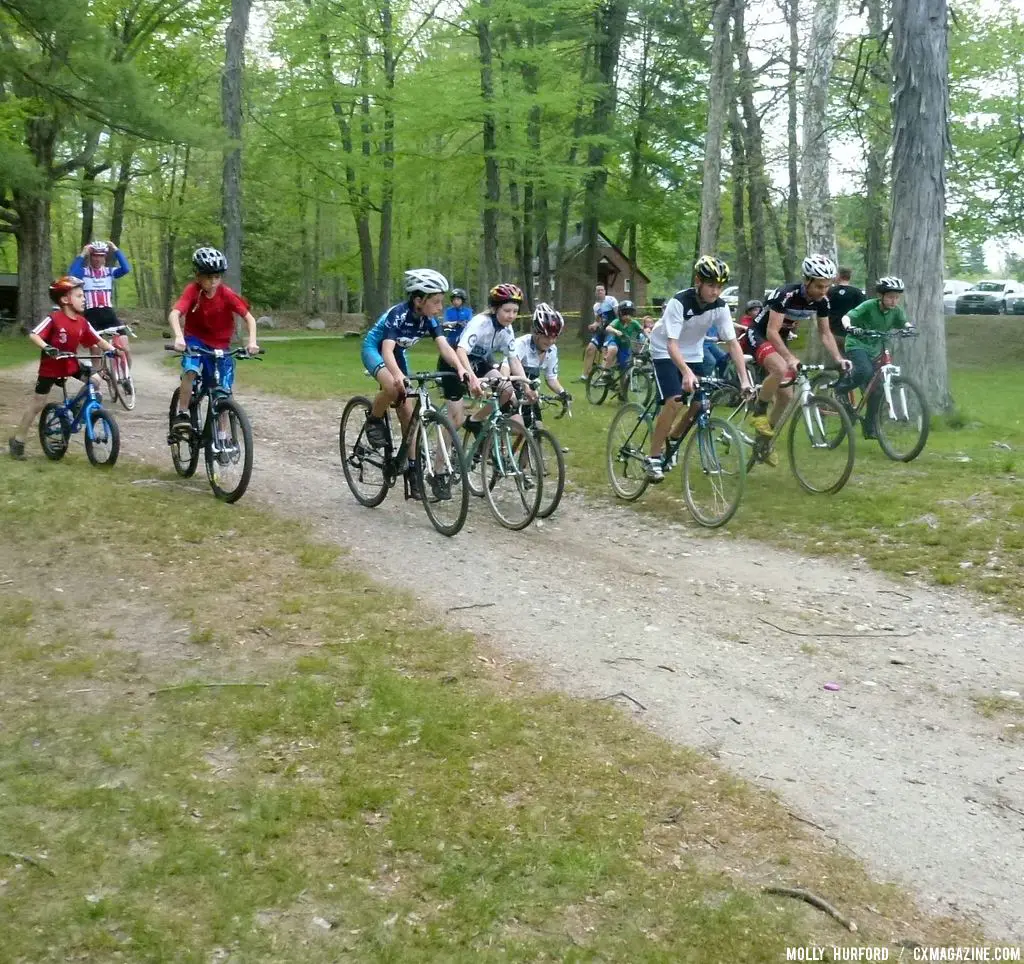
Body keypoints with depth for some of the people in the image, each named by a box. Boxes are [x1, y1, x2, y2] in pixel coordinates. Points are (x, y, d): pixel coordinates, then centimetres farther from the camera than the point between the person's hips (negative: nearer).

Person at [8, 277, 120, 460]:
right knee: (38, 403, 1)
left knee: (95, 380, -12)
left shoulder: (82, 322, -5)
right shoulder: (54, 318, -21)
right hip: (50, 366, -5)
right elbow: (33, 335, -26)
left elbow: (97, 340, 0)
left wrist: (112, 349, -16)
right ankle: (17, 440, 14)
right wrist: (47, 348, -43)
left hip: (70, 364, 5)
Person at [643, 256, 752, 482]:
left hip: (693, 354, 5)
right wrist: (686, 373, -51)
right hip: (666, 353, -5)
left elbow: (732, 343, -15)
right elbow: (672, 344, -35)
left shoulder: (720, 307, -15)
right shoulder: (679, 302, -29)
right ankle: (653, 458, -13)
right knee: (675, 401, -23)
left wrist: (744, 379, -25)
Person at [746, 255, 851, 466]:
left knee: (786, 396, 1)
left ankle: (763, 440, 19)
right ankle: (758, 412, -15)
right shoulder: (786, 295, -30)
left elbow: (825, 333, -1)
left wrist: (839, 359, -17)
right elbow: (772, 331, -35)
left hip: (780, 340, 7)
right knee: (781, 369, -37)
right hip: (759, 336, -7)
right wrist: (790, 358, -46)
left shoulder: (822, 301, -10)